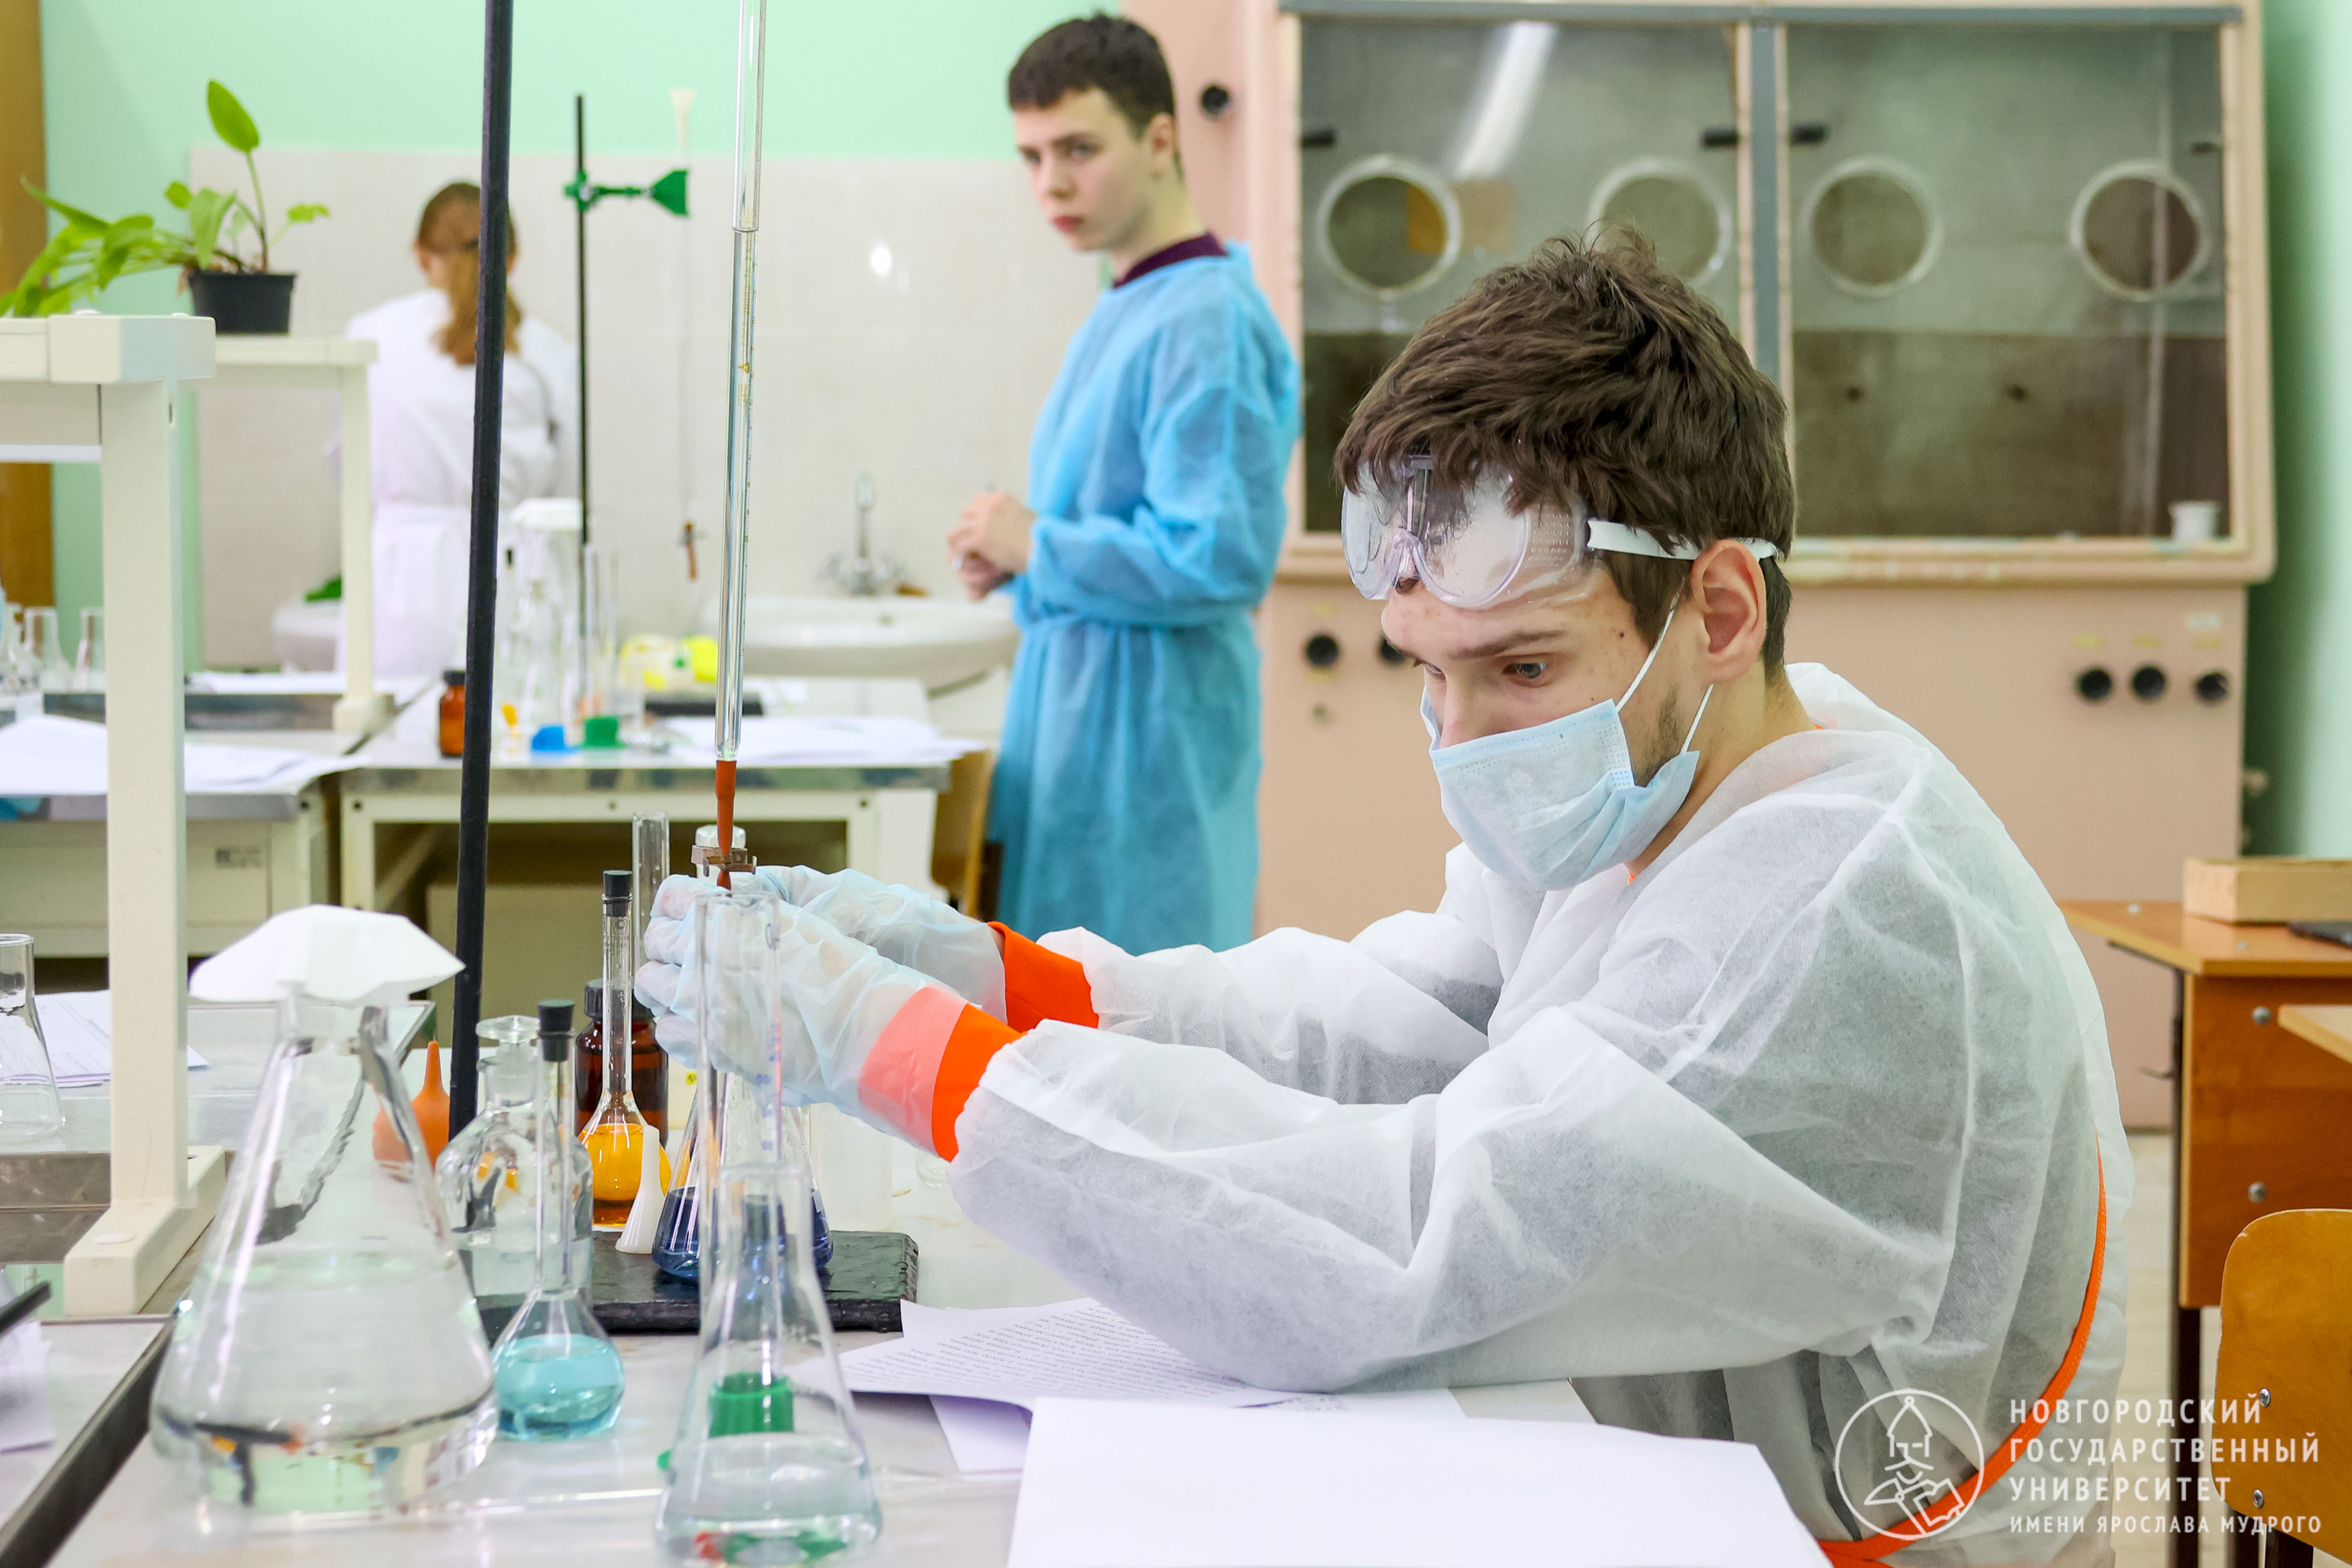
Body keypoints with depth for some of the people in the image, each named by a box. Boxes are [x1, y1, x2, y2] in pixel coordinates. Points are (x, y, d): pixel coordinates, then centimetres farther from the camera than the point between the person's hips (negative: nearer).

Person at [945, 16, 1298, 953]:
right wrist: (1016, 558, 5)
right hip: (1082, 738, 10)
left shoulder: (1207, 324, -17)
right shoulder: (1122, 314, 15)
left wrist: (1038, 545, -13)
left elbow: (1222, 558, -25)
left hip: (1149, 751, -10)